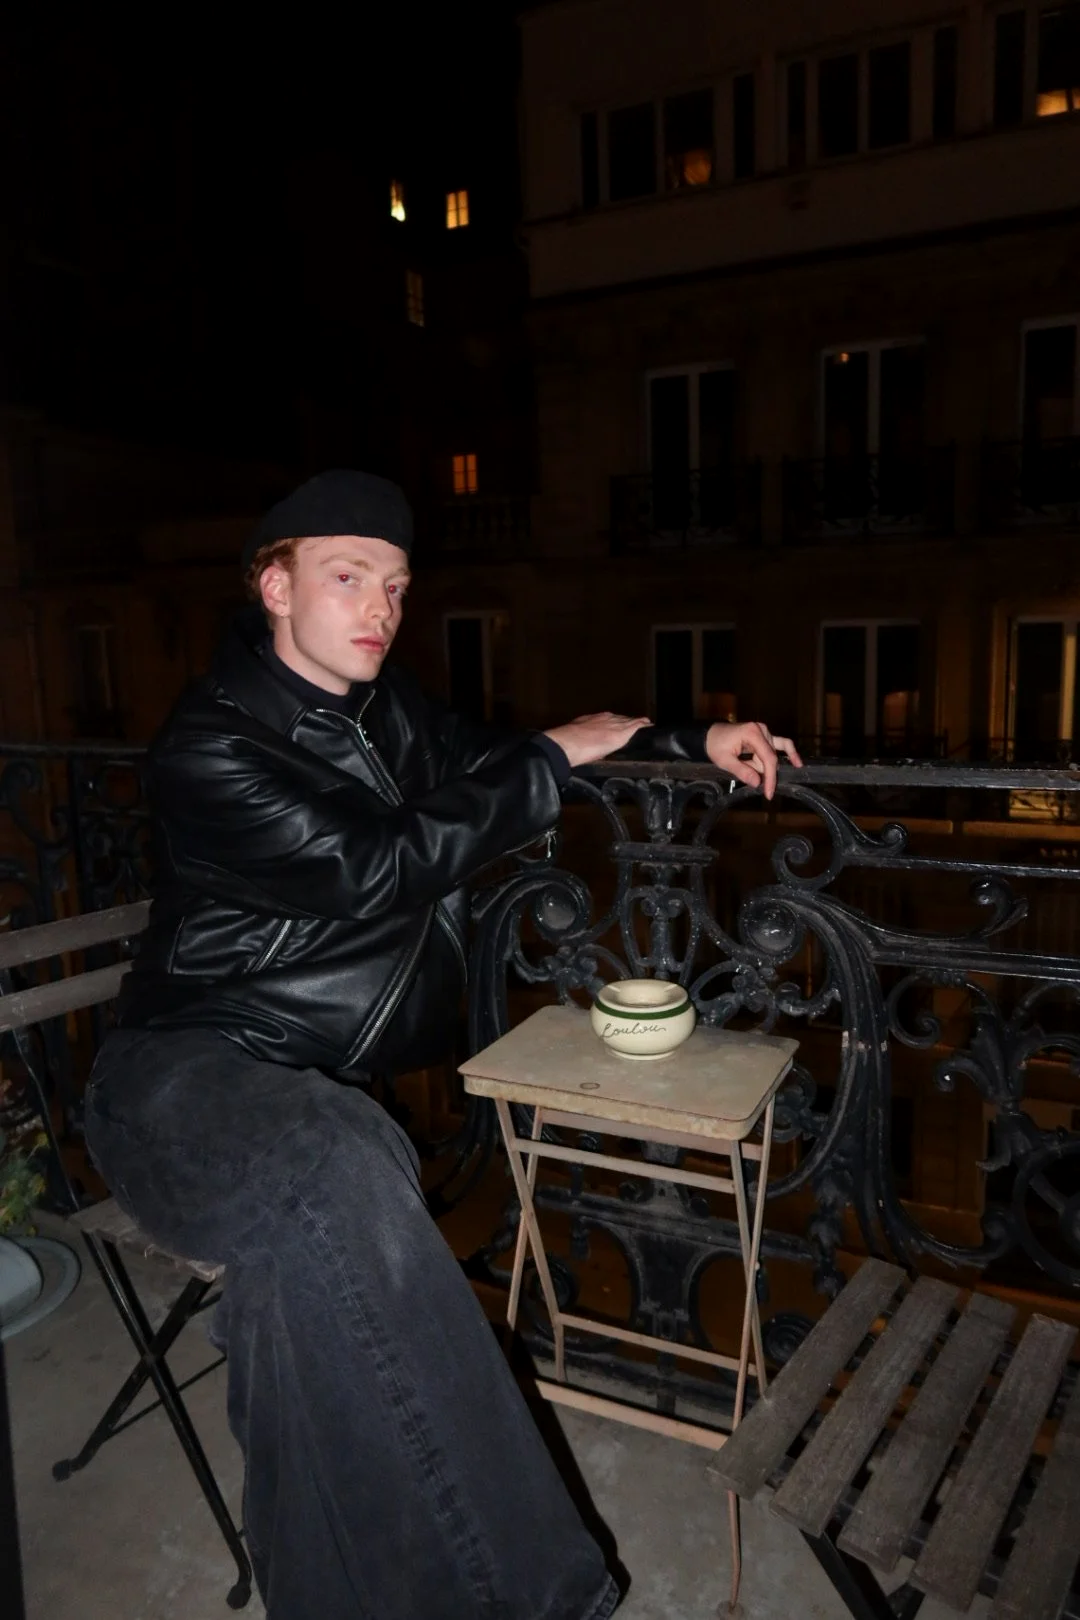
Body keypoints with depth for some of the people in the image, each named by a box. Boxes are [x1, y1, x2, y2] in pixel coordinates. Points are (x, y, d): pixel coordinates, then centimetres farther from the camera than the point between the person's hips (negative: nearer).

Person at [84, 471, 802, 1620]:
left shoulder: (384, 711, 10)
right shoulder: (211, 748, -12)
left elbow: (491, 754, 23)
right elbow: (377, 869, -20)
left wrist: (698, 742, 13)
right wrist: (554, 758, -9)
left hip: (316, 1077, 7)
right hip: (191, 1064, -7)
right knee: (340, 1184, -37)